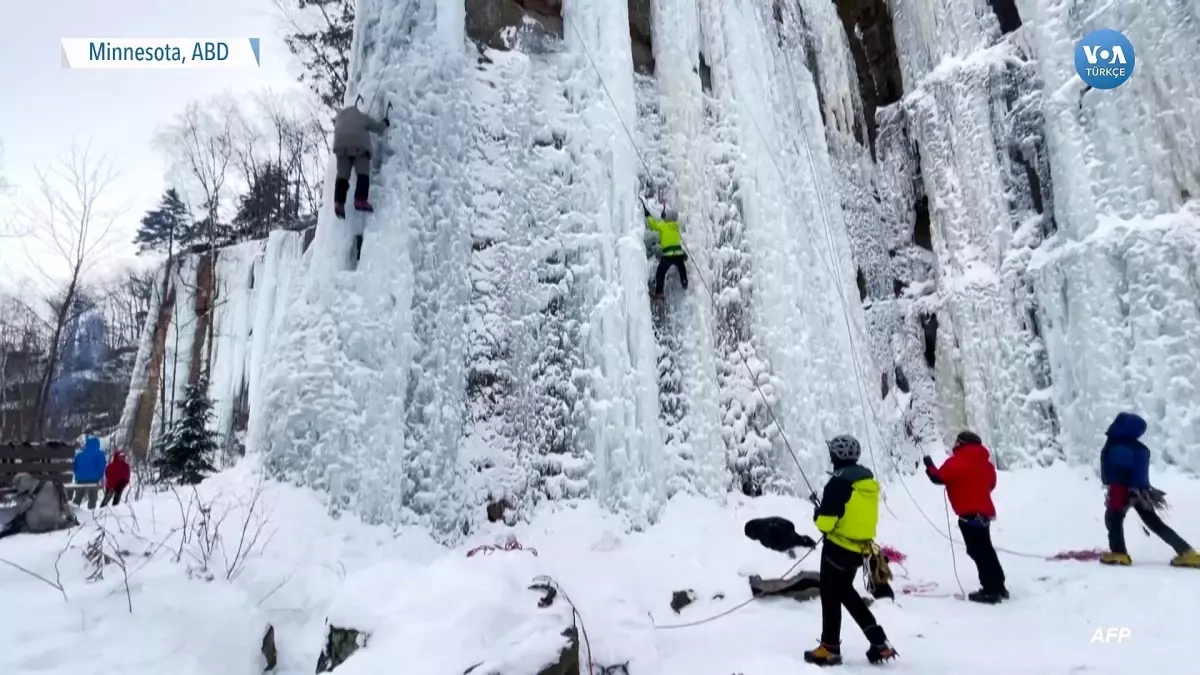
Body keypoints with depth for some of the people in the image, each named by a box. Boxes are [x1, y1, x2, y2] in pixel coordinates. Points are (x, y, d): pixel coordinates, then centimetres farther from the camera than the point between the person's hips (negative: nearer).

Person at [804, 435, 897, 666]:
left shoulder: (839, 482, -20)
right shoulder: (869, 481, 6)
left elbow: (826, 522, -21)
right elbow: (864, 516, 15)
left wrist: (818, 516, -1)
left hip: (838, 547, -8)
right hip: (860, 549, 8)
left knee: (830, 595, 6)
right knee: (845, 592, 23)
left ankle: (830, 649, 14)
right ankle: (879, 641, 21)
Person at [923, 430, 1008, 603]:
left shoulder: (957, 461, -13)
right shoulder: (984, 462, 12)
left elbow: (939, 477, -15)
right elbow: (991, 483, 23)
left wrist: (929, 466, 2)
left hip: (969, 514, -9)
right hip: (984, 512, 9)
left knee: (978, 552, -3)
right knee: (986, 550, 18)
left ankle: (991, 591, -1)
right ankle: (998, 587, 25)